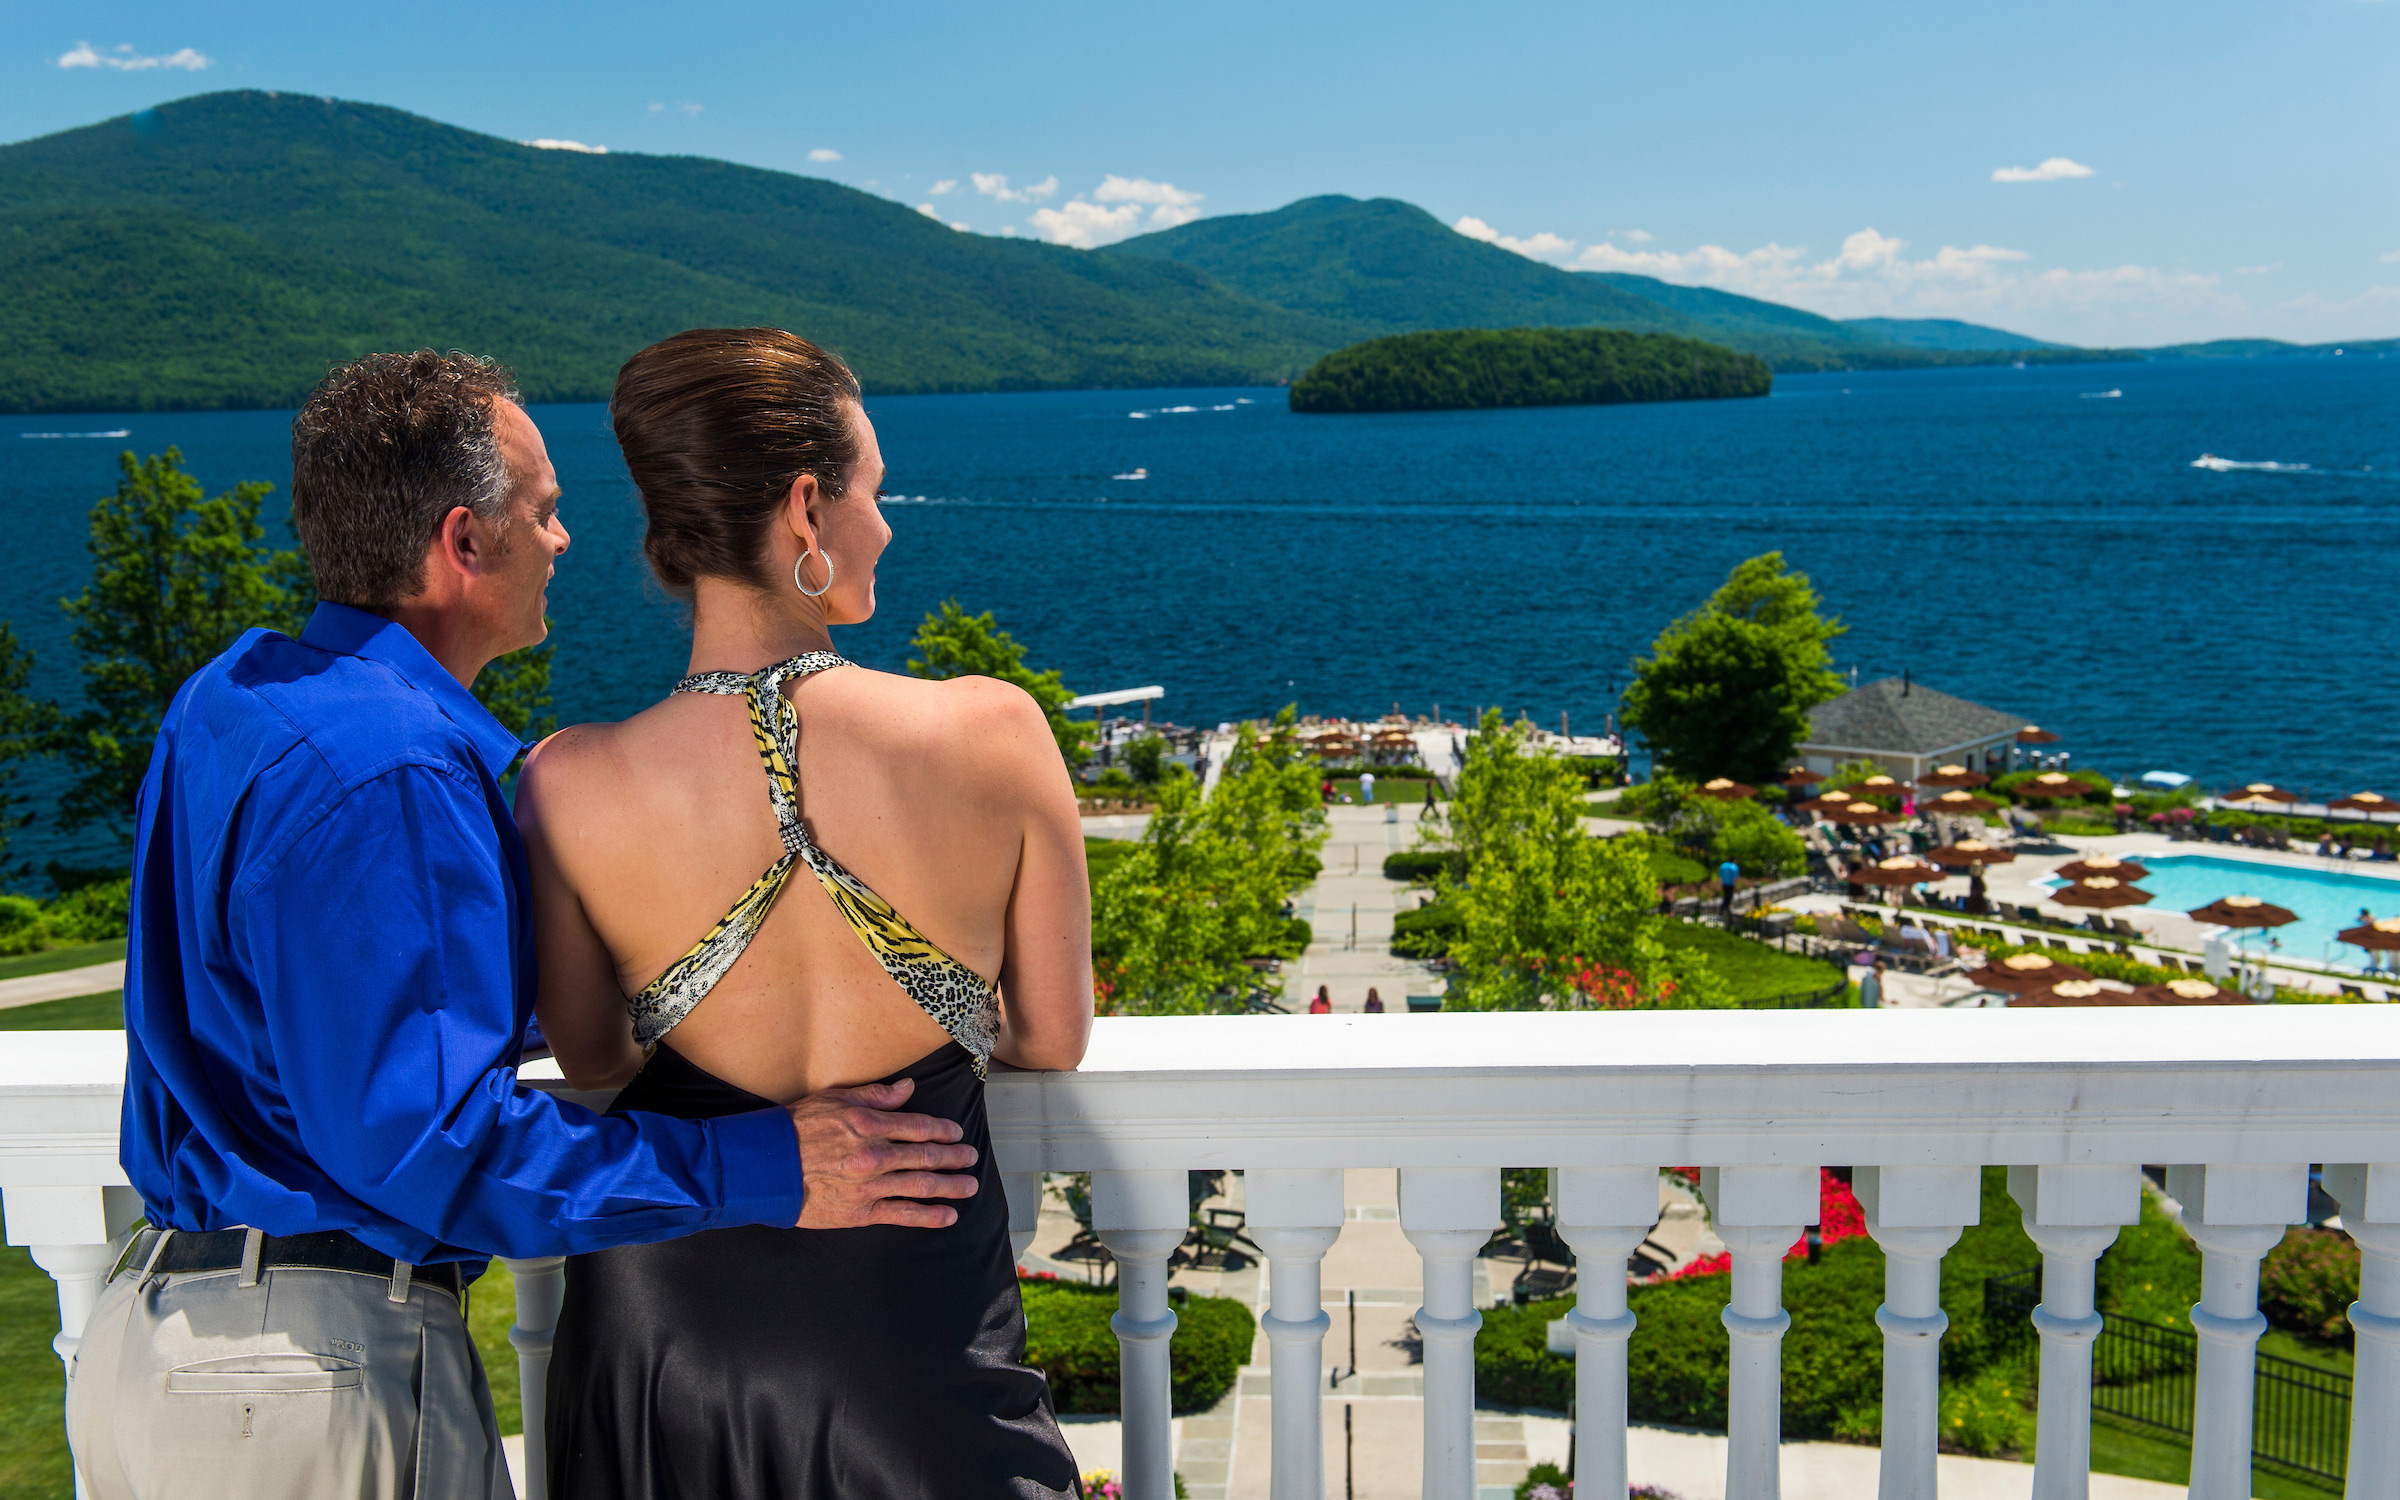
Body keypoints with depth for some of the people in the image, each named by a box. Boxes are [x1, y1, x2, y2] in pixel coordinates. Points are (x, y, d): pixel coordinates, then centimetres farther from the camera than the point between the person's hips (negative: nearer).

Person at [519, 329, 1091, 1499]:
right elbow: (1051, 1041, -6)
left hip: (671, 1332, 1)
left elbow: (592, 1062, -1)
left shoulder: (571, 789, -17)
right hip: (923, 1336, -1)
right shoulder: (995, 734, -19)